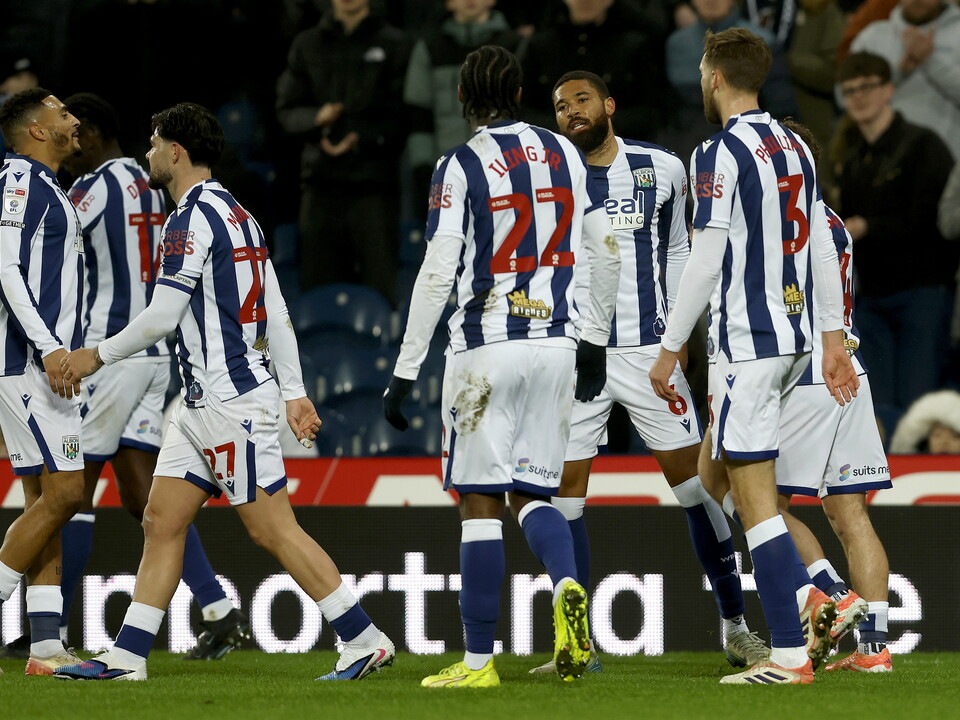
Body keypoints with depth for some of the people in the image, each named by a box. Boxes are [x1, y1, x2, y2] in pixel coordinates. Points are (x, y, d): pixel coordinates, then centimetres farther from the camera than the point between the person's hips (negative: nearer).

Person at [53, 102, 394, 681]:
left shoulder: (193, 217, -14)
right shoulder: (237, 214, 16)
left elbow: (162, 318, -16)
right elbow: (276, 313, 16)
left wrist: (97, 355, -3)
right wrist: (295, 392, 17)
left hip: (230, 400, -10)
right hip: (203, 402, 10)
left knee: (273, 527, -8)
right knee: (162, 521, 8)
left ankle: (366, 641, -7)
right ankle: (127, 657, 9)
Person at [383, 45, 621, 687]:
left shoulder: (462, 166, -7)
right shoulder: (564, 154, 8)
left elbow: (439, 274, -12)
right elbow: (607, 253, 10)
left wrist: (405, 372, -8)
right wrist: (595, 341, 21)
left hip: (488, 346, -5)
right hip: (556, 342, 5)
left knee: (481, 502, 1)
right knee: (531, 494, 13)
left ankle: (480, 660, 3)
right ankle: (568, 589, -17)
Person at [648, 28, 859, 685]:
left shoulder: (721, 154, -13)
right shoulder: (795, 148, 12)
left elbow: (706, 265, -16)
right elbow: (824, 252, 13)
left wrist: (670, 350, -9)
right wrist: (833, 341, 18)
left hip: (748, 342, -9)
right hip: (797, 337, 9)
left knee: (755, 501, -5)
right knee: (710, 475, 19)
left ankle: (790, 656, -7)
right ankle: (808, 598, 7)